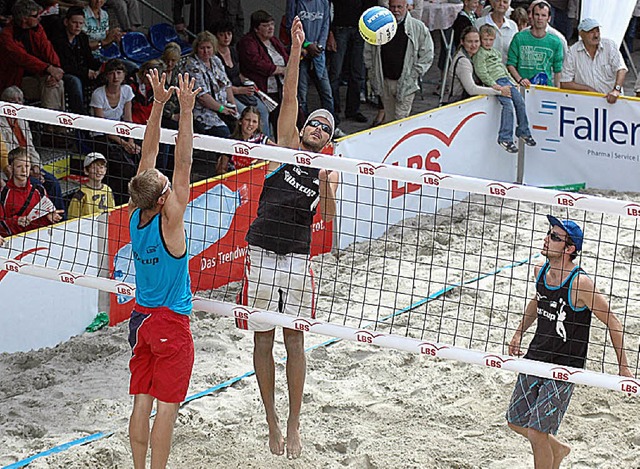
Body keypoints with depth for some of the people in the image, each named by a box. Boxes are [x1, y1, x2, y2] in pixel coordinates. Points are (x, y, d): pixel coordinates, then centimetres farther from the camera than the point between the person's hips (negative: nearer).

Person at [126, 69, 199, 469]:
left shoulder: (135, 214, -5)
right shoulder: (169, 221, -21)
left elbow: (149, 154, -1)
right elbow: (183, 166, -25)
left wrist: (159, 103, -2)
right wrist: (185, 110, -27)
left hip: (141, 317, 7)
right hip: (171, 322, -7)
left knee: (143, 401, 10)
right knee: (167, 406, 0)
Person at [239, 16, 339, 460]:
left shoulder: (328, 169, 10)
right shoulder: (287, 146, 7)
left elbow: (329, 217, -4)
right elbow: (289, 98, -4)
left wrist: (328, 186, -23)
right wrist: (296, 49, -15)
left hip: (298, 259, 1)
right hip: (262, 254, 0)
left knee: (294, 341, 3)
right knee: (263, 340, 4)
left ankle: (294, 426, 10)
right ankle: (272, 420, 17)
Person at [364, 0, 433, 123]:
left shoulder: (418, 28, -3)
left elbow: (427, 54, 1)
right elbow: (368, 51, 16)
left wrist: (414, 75, -5)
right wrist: (372, 72, 9)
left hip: (406, 82, -4)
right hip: (385, 82, 4)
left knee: (401, 119, -9)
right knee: (389, 117, 12)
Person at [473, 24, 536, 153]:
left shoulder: (496, 52, 25)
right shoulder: (479, 54, -2)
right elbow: (481, 72, -12)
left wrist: (512, 81, 19)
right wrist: (494, 85, -19)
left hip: (506, 80, 8)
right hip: (495, 82, -8)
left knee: (520, 101, -4)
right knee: (508, 104, -24)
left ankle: (523, 131, 11)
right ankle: (505, 138, -24)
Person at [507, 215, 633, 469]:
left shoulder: (580, 283, -23)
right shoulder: (541, 270, -2)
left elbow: (613, 323, -14)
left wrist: (623, 366, -10)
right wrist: (519, 333, 22)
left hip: (564, 368, -7)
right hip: (535, 358, 7)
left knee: (536, 433, -9)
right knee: (516, 422, 17)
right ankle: (557, 448, 42)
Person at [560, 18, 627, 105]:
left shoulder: (609, 45, 0)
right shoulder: (573, 51, -2)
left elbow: (621, 70, -8)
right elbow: (564, 83, -2)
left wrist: (616, 89, -27)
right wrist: (589, 89, -8)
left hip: (611, 98, -1)